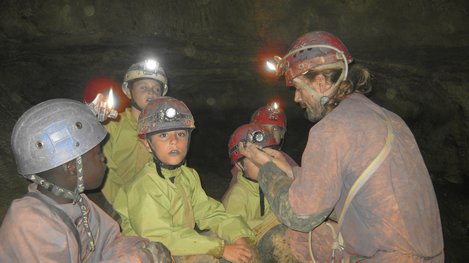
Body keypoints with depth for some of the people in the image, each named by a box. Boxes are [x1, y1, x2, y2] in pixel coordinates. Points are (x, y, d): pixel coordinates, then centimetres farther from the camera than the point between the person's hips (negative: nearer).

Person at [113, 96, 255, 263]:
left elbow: (210, 213, -1)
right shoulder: (144, 186, -21)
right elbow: (163, 237, -28)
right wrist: (222, 249, -29)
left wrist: (239, 238, -19)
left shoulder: (189, 176, 5)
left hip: (183, 248, 7)